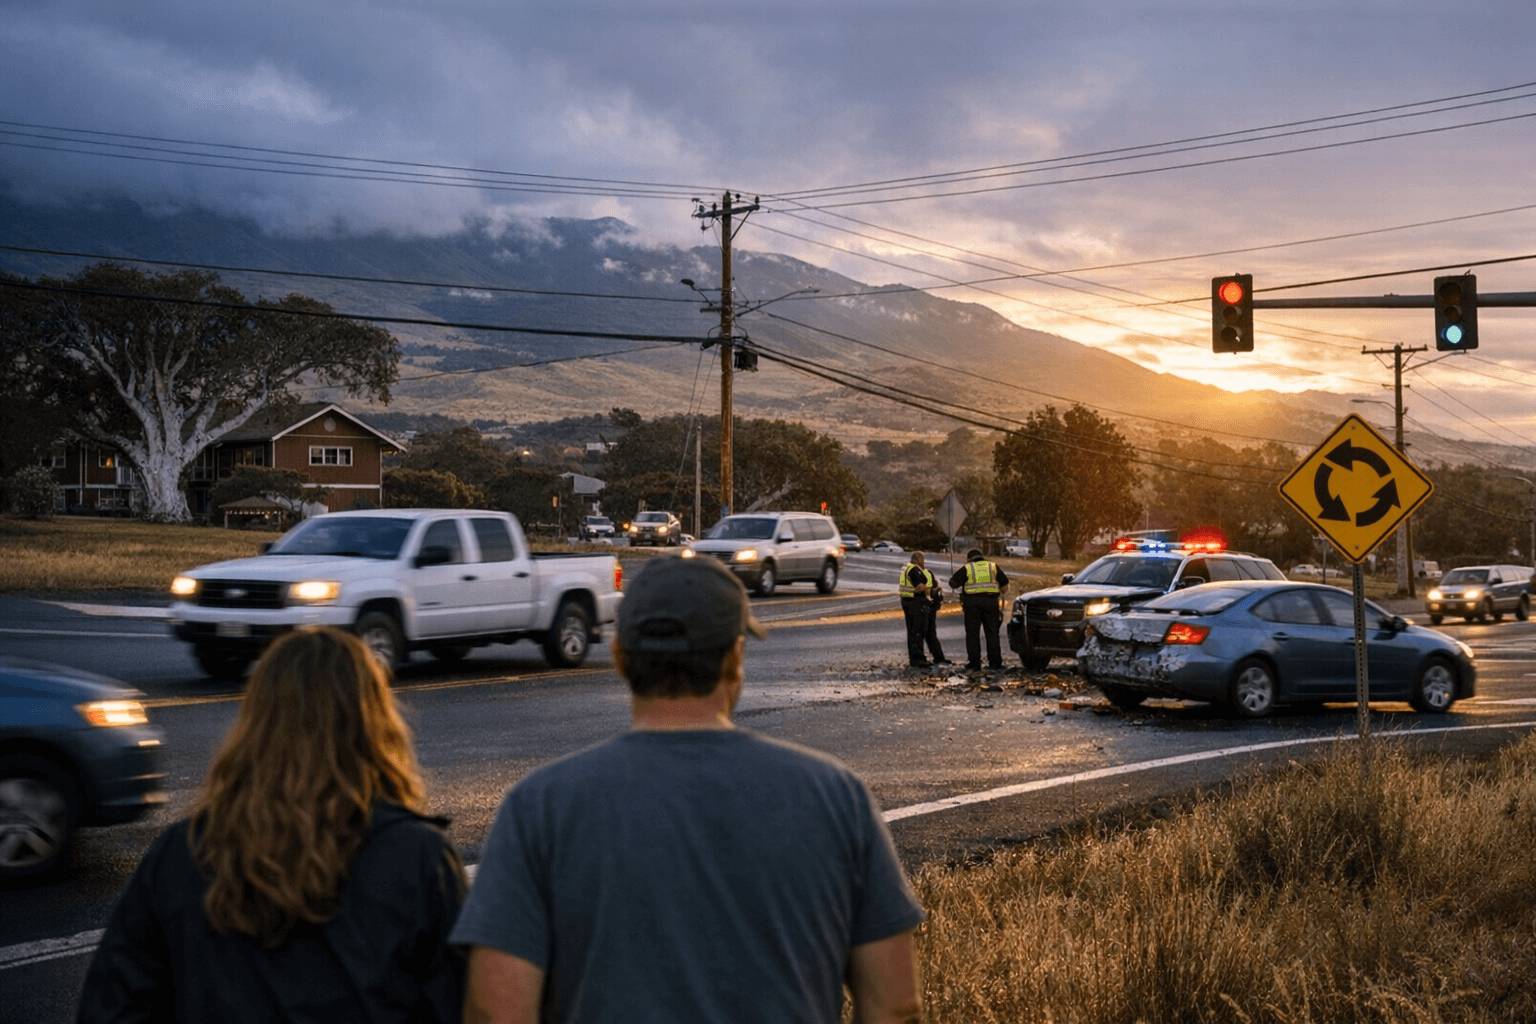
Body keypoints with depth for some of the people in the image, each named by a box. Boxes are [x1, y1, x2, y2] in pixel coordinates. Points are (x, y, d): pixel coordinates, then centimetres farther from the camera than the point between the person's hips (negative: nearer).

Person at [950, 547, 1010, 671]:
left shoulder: (966, 569, 5)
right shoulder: (993, 566, 13)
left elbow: (953, 584, -1)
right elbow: (1005, 585, 13)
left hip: (972, 603, -2)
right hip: (991, 602, 2)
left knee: (973, 634, 4)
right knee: (992, 633, 9)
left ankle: (974, 663, 1)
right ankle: (994, 663, 8)